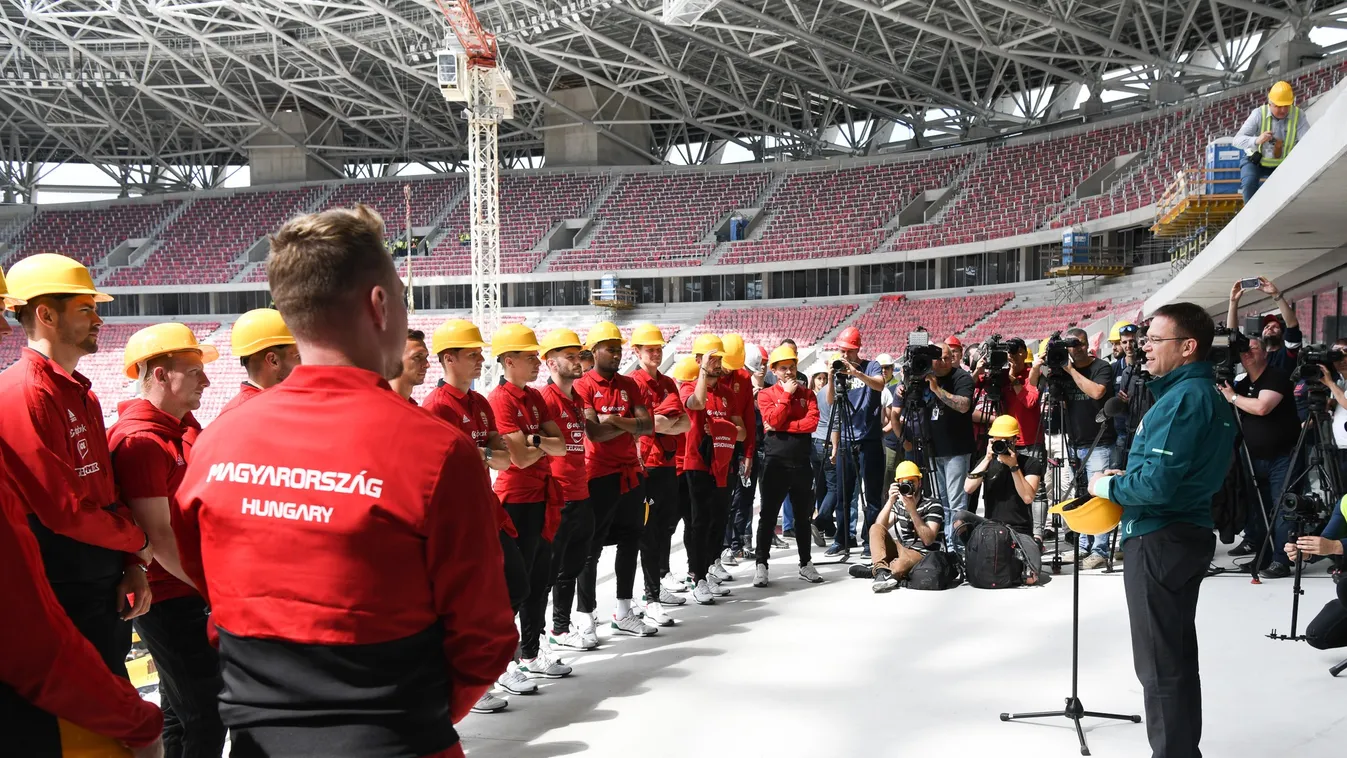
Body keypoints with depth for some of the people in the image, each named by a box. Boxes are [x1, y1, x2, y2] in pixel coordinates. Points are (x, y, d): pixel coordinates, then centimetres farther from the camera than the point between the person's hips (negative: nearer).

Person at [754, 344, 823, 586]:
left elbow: (812, 422, -7)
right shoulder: (766, 394, 2)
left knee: (804, 514, 12)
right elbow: (774, 420, -15)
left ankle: (806, 563, 21)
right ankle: (760, 564, 2)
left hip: (802, 462, 3)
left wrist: (783, 426, -13)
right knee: (768, 514, -2)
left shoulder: (807, 394, 9)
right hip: (775, 462, -3)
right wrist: (787, 394, -11)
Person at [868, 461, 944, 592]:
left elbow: (928, 540, -18)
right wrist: (890, 502, -14)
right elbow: (879, 528, -3)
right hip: (902, 550, 7)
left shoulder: (933, 506, -7)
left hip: (922, 556, -7)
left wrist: (912, 511, -22)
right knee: (875, 529, -16)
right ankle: (881, 570, -33)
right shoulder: (898, 504, 9)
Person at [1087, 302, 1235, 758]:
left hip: (1159, 541, -11)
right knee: (1179, 655, 19)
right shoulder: (1211, 396, 12)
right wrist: (1127, 479, 11)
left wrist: (1108, 486, -9)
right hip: (1191, 530, 11)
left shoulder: (1182, 399, -20)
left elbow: (1157, 484, -26)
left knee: (1159, 667, -2)